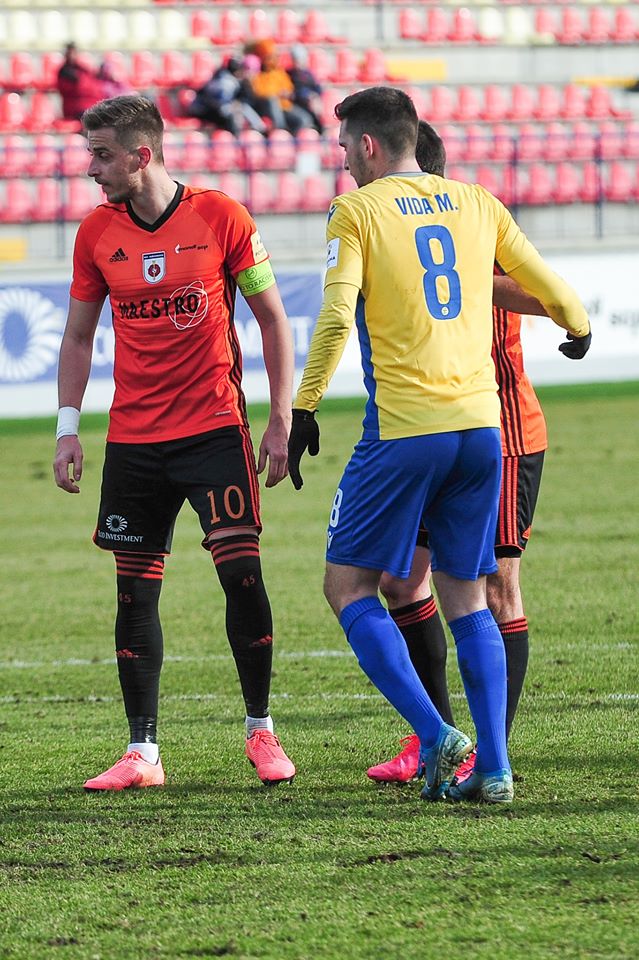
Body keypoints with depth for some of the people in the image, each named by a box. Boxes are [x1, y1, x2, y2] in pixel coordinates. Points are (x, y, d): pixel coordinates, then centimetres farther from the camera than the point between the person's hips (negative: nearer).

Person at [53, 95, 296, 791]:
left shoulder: (219, 217, -5)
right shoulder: (96, 233, 4)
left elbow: (272, 319, 2)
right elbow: (79, 335, 14)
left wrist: (281, 421, -2)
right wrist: (68, 427, 5)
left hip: (215, 428, -3)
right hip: (132, 440, 3)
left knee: (241, 571, -10)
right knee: (135, 591, 2)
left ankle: (261, 732, 6)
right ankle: (142, 752, 8)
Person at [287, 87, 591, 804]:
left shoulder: (357, 210, -2)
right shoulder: (477, 204, 11)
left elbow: (336, 318, -14)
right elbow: (554, 292, 16)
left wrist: (304, 409, -6)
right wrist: (579, 328, 38)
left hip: (403, 430, -5)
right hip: (482, 423, 5)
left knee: (348, 585, 6)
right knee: (466, 597, 12)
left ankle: (435, 737, -8)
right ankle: (494, 766, 3)